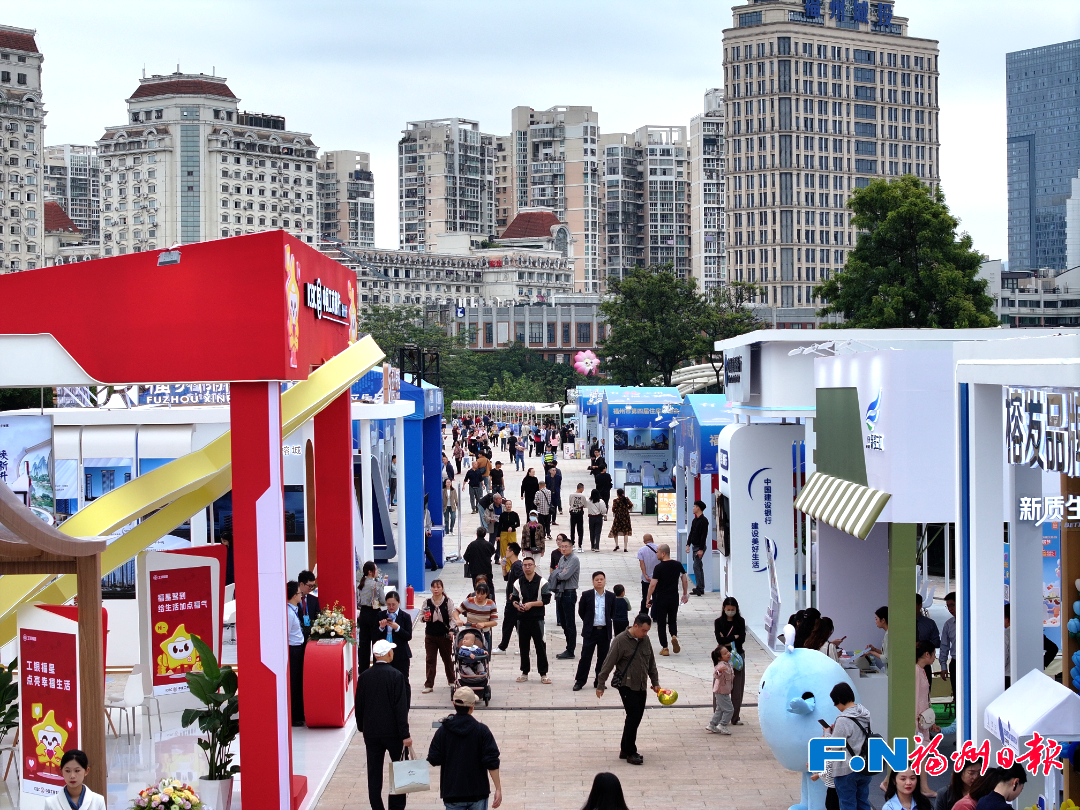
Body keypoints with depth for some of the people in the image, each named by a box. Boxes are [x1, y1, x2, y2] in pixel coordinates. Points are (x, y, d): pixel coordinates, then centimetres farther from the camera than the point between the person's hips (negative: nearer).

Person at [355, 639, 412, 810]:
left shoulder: (364, 677, -1)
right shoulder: (396, 676, -13)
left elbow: (359, 705, 7)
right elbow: (401, 708, -15)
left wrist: (361, 727, 21)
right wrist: (405, 734, -12)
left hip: (371, 731, 3)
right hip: (392, 731, -3)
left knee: (374, 772, 7)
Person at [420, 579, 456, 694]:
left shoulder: (448, 602, -6)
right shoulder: (427, 602, -1)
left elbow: (452, 618, -5)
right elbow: (421, 615, 8)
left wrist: (451, 630, -17)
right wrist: (424, 618, -15)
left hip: (445, 635, -1)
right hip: (430, 635, 1)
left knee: (447, 658, 13)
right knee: (430, 660, 1)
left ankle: (451, 680, 32)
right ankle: (429, 685, 5)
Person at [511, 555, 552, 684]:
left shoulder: (542, 582, -3)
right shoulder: (518, 583, 8)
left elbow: (546, 599, -7)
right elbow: (514, 599, 12)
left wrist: (531, 604, -16)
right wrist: (516, 605, -10)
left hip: (537, 618, -3)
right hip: (522, 617, 4)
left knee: (540, 645, -3)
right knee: (523, 645, 8)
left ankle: (543, 674, 2)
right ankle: (525, 672, 19)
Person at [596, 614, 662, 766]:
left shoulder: (645, 640, 6)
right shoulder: (620, 641, -14)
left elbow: (651, 663, 17)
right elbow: (608, 664, -12)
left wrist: (655, 682, 17)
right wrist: (600, 685, -11)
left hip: (641, 686, 7)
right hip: (627, 685, -7)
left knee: (637, 717, 8)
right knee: (633, 716, -10)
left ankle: (625, 750, 20)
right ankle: (630, 753, -2)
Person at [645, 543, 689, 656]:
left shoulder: (659, 567, -13)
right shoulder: (678, 565, 1)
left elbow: (653, 584, -16)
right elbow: (685, 580, 7)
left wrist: (648, 599, -8)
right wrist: (685, 594, 18)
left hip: (661, 598, -4)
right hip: (674, 597, 4)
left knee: (661, 623, 7)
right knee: (673, 620, 19)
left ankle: (664, 648, 6)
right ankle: (674, 636, -10)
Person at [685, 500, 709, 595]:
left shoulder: (704, 520, -14)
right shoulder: (695, 520, 13)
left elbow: (704, 535, -19)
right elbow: (691, 533, 18)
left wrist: (701, 549, -22)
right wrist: (688, 544, 7)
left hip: (699, 547, -9)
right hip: (694, 546, 9)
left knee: (696, 567, -13)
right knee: (699, 567, 11)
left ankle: (699, 589, -13)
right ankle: (701, 588, 14)